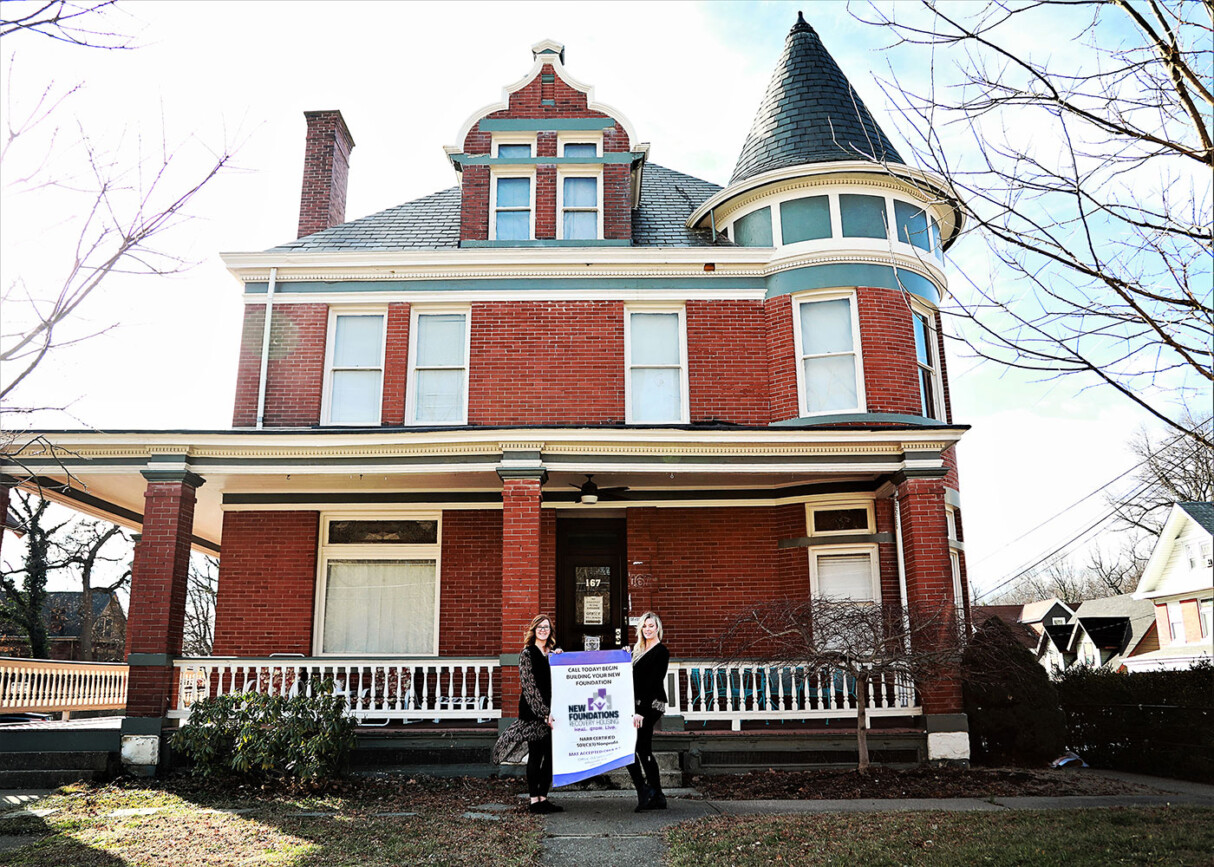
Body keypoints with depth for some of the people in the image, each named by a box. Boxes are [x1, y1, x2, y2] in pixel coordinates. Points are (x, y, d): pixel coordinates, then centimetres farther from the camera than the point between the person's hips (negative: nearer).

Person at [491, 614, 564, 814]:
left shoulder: (554, 653, 14)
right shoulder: (527, 653, -4)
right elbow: (530, 686, -11)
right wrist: (545, 713, -16)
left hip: (550, 711, 6)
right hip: (533, 712, -6)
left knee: (551, 756, 5)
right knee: (536, 755, -2)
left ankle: (543, 797, 14)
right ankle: (534, 799, 5)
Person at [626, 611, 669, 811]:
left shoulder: (661, 651, -9)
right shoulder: (639, 650, 17)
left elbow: (654, 684, -16)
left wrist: (641, 711, -20)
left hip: (651, 705, -9)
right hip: (641, 706, 9)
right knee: (644, 750, 9)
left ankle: (644, 791, -6)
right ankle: (657, 797, 15)